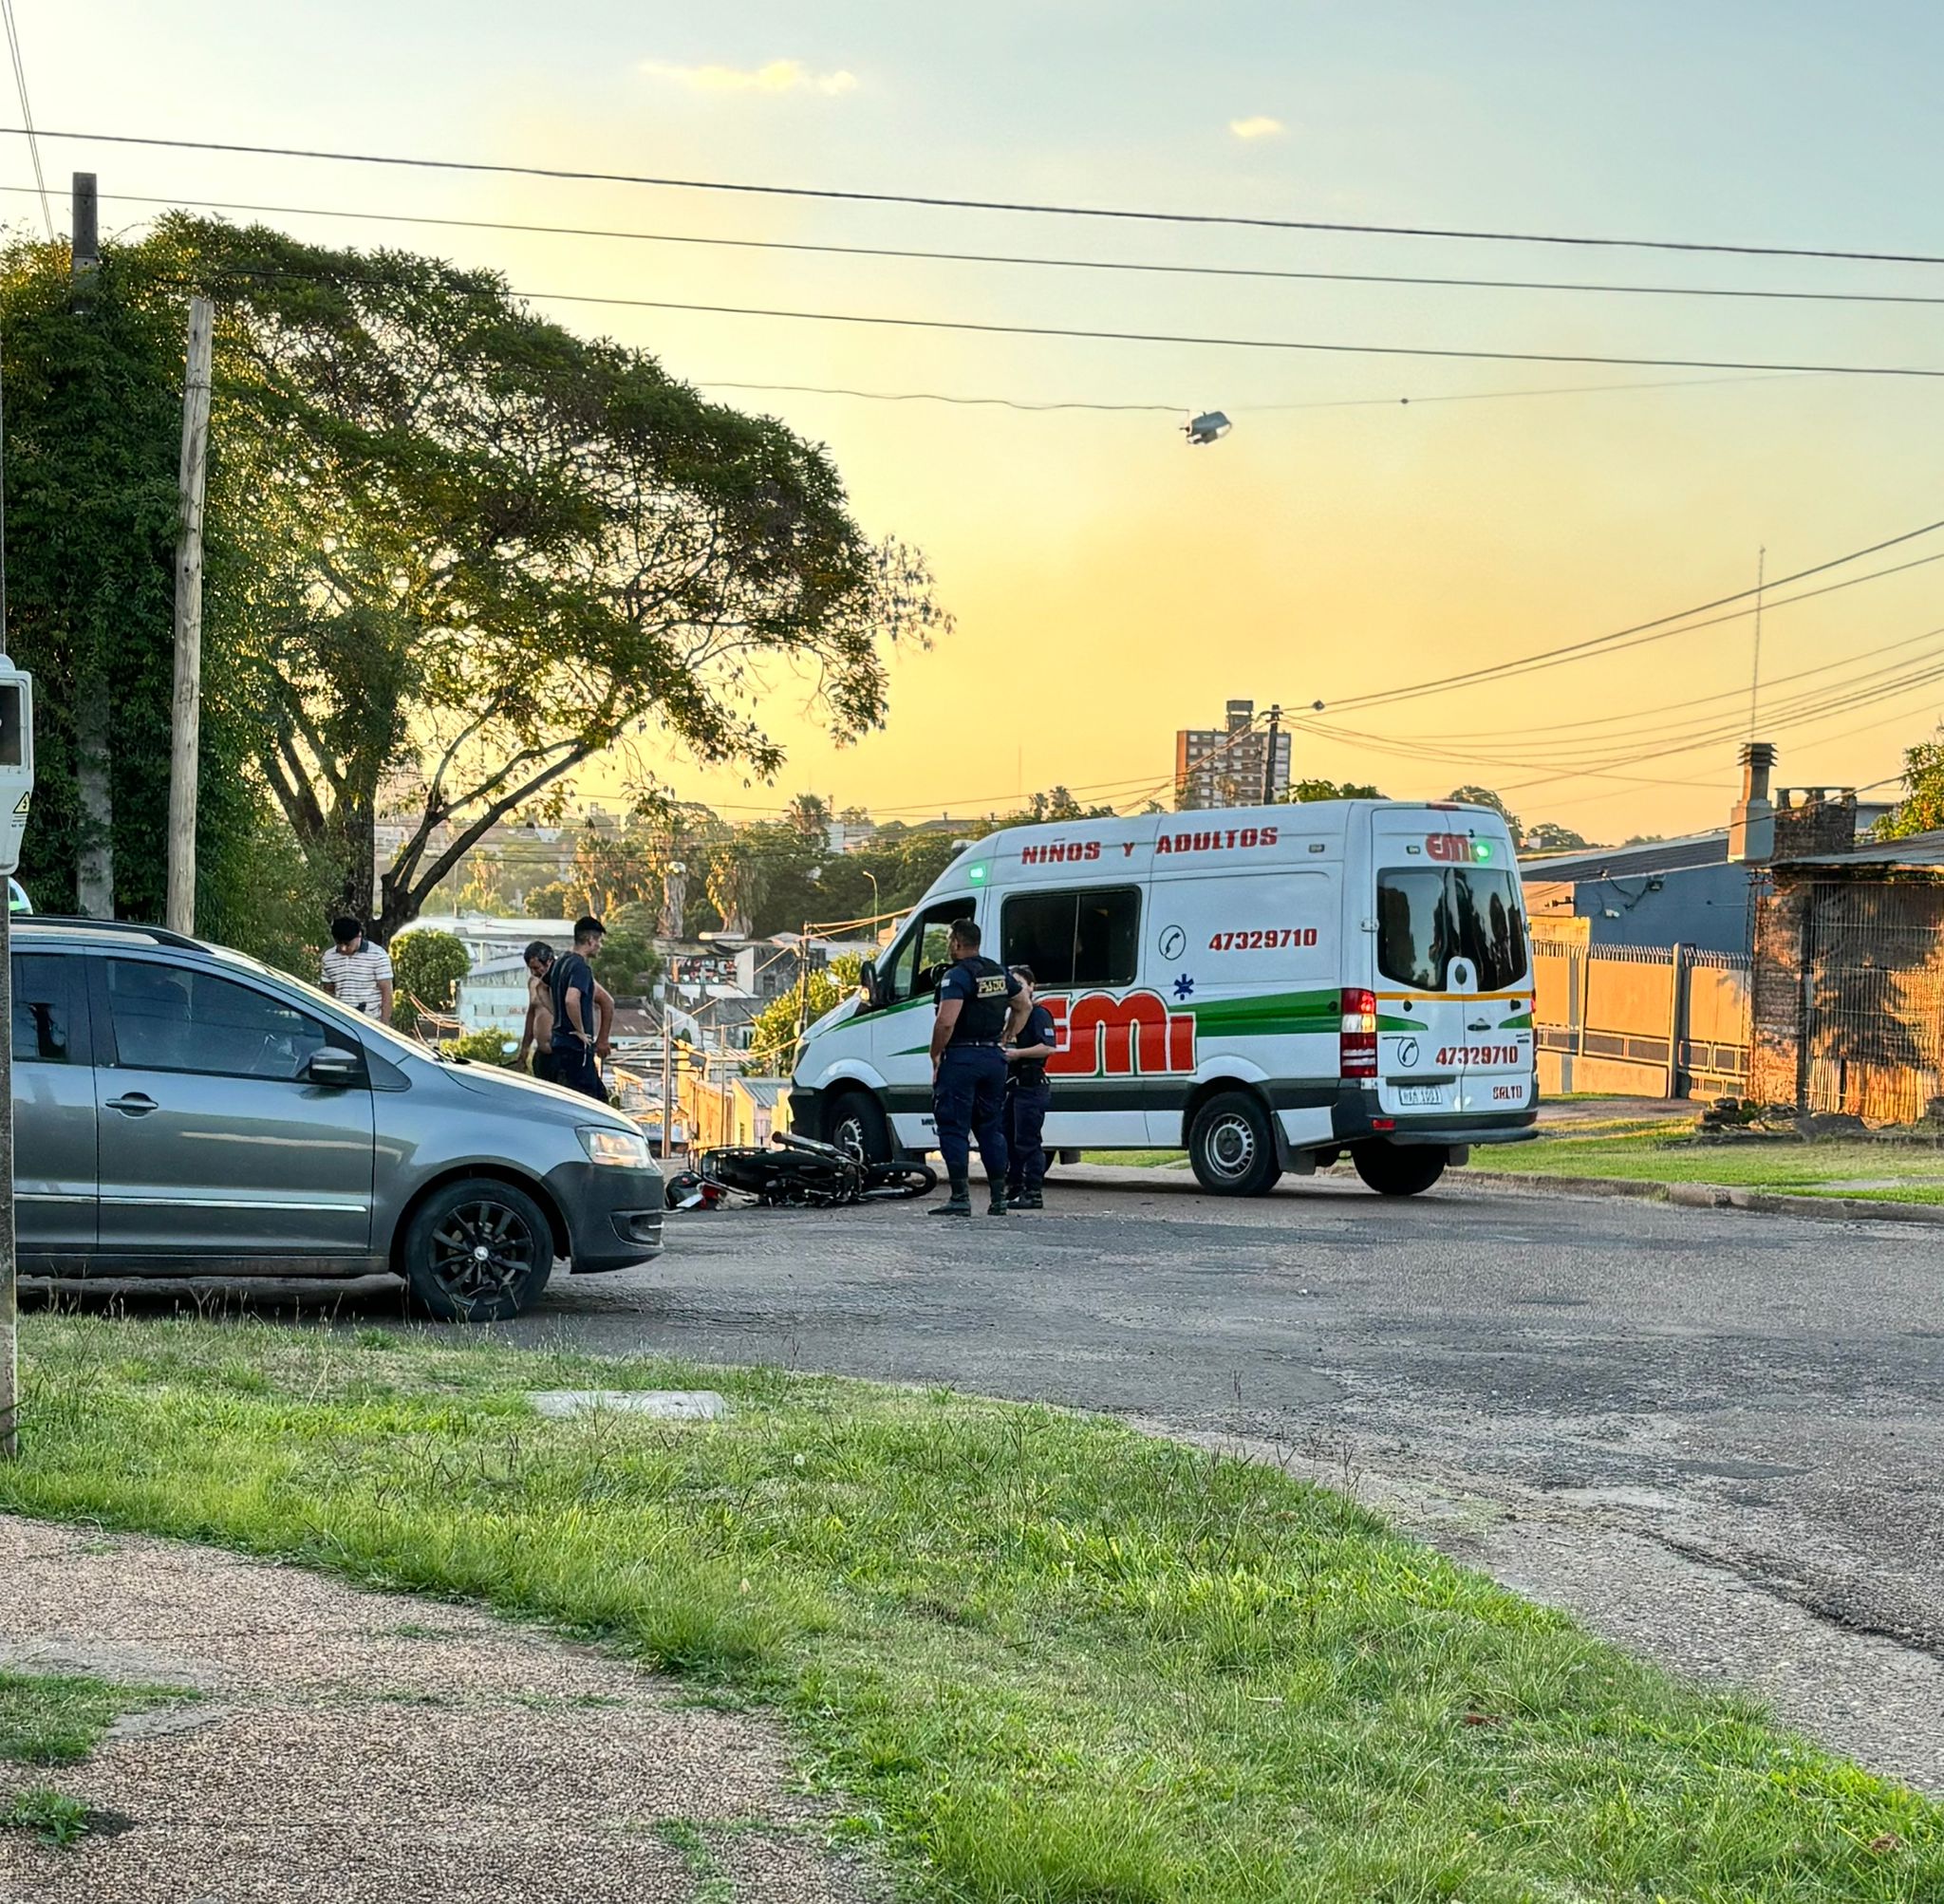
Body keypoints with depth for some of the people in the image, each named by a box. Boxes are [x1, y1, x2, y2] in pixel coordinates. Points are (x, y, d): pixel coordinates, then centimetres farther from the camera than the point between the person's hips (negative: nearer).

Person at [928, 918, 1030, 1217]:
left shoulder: (956, 976, -13)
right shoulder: (1000, 973, 12)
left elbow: (946, 1022, -22)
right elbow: (1022, 1007, 26)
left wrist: (935, 1056, -10)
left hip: (961, 1058, -7)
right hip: (994, 1058, 7)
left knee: (954, 1129, -2)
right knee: (991, 1128, 13)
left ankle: (960, 1198, -7)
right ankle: (999, 1198, 12)